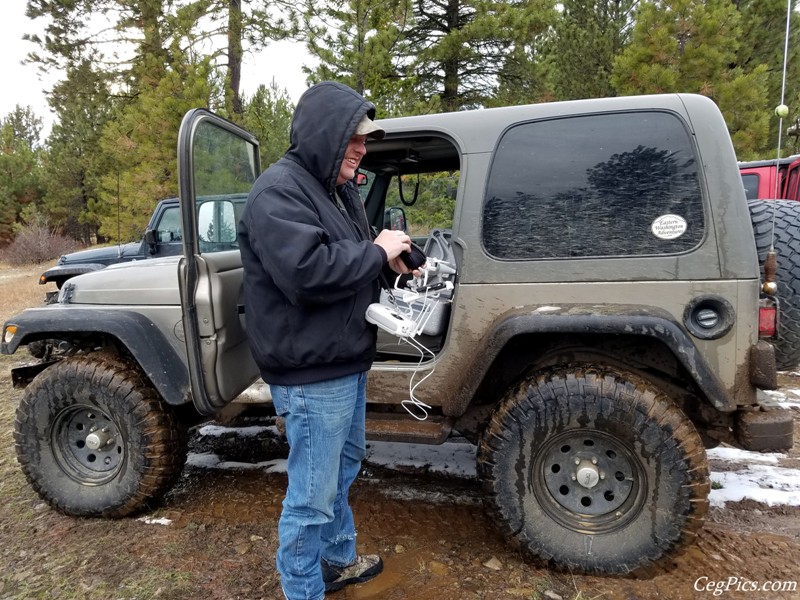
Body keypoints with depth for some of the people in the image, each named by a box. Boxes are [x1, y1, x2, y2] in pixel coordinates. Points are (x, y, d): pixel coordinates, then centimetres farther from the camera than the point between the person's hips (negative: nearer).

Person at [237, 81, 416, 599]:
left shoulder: (338, 187, 13)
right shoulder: (279, 192, -18)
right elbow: (307, 272, -32)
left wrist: (387, 259, 2)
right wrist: (377, 252, -19)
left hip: (347, 362, 11)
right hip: (312, 373, -11)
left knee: (344, 468, 25)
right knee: (313, 495, 2)